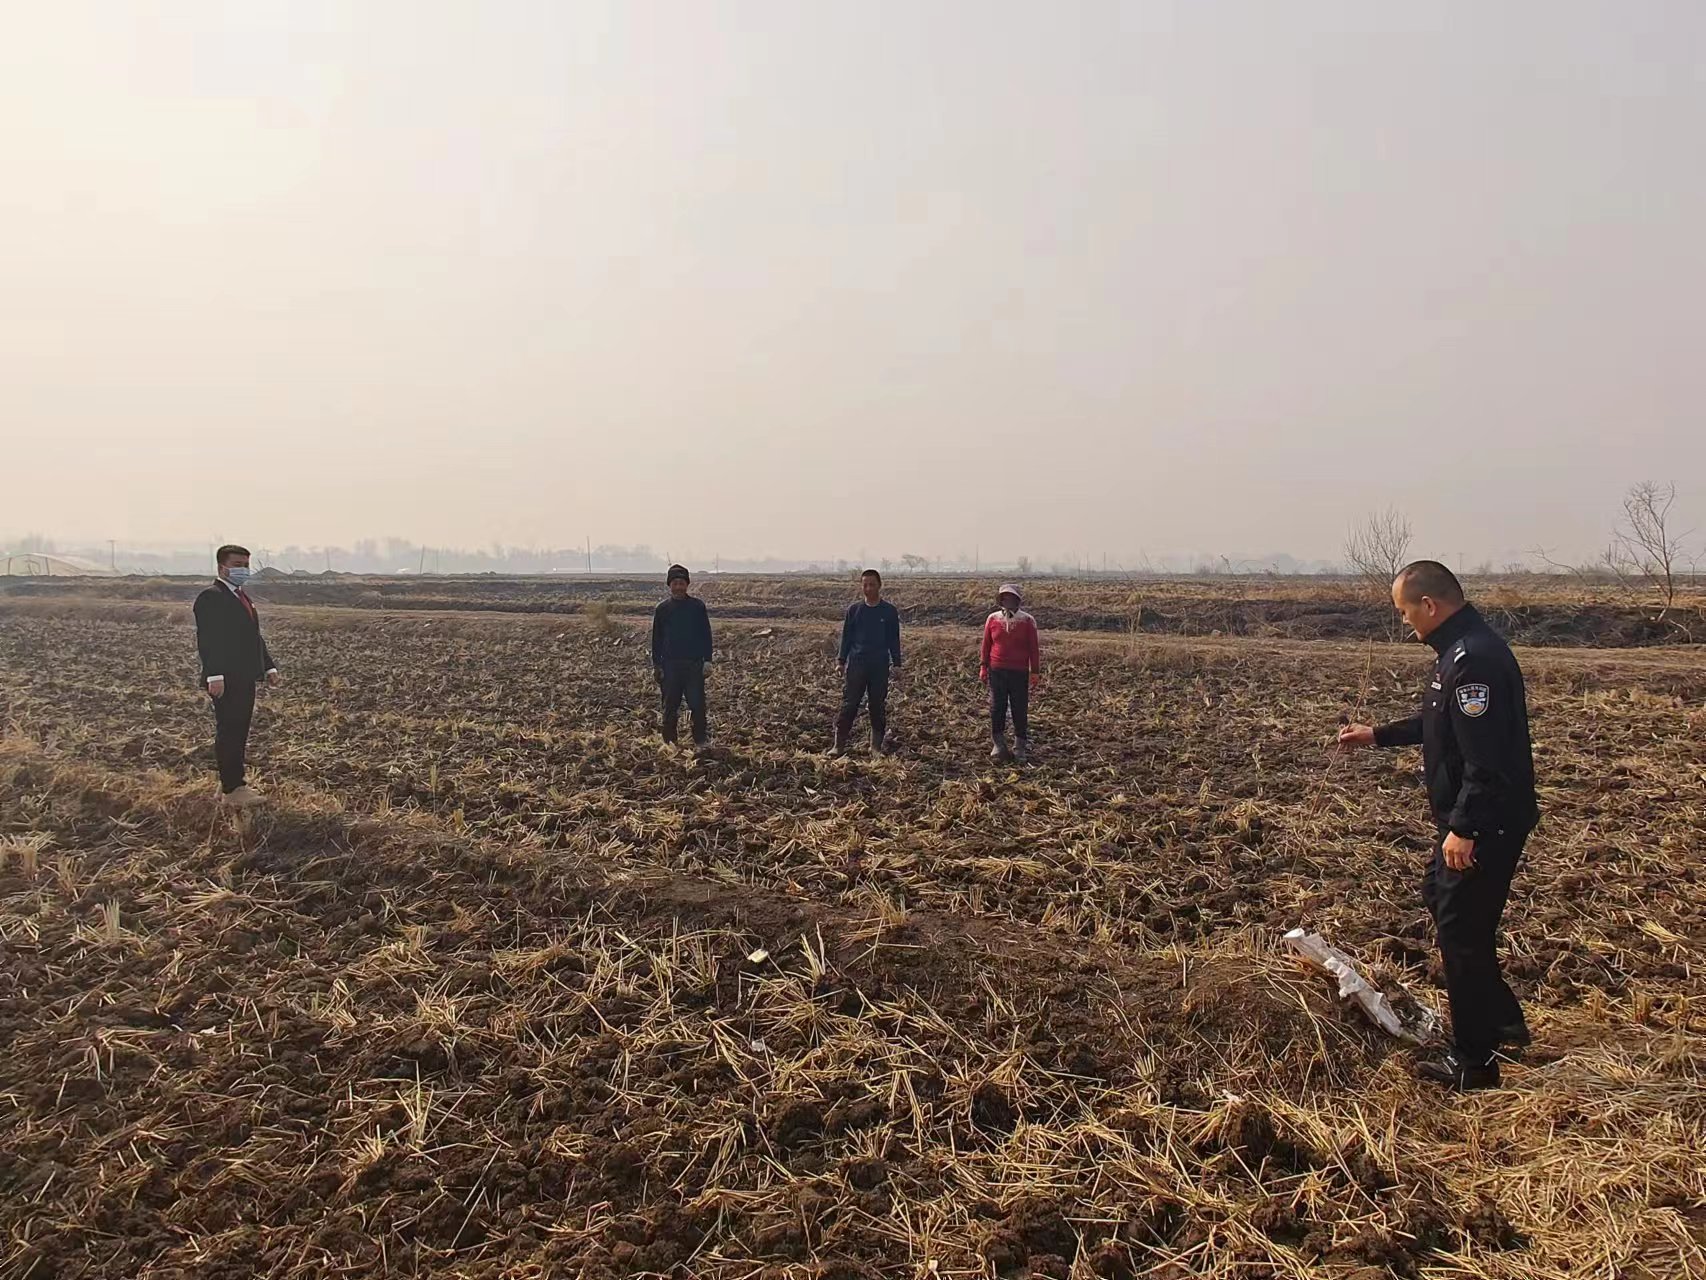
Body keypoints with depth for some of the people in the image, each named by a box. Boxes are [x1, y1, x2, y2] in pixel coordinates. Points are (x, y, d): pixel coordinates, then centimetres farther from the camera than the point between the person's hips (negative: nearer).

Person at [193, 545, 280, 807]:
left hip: (246, 678, 10)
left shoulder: (243, 598, 20)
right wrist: (215, 676, -26)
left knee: (239, 733, 14)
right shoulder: (211, 598, -10)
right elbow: (206, 640, -18)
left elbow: (254, 637, 24)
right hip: (225, 681, -10)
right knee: (229, 733, -6)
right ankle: (233, 790, -4)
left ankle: (230, 784, 23)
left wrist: (269, 667, 17)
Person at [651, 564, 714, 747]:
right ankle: (669, 743, 17)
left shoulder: (697, 606, 1)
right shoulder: (663, 609, 4)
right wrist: (656, 665, 4)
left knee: (697, 704, -1)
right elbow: (656, 639, 8)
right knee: (670, 706, 7)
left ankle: (701, 741, 10)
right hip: (670, 664, 1)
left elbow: (706, 634, 5)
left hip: (694, 664, -1)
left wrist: (707, 660, 0)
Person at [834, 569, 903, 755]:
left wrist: (897, 664, 3)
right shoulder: (854, 609, 2)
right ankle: (839, 745, 0)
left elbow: (894, 640, 6)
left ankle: (877, 745, 16)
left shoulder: (889, 611, 1)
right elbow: (846, 636, 7)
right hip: (856, 663, 0)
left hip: (880, 666, 0)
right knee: (849, 704, -3)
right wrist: (842, 661, 5)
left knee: (878, 706, 6)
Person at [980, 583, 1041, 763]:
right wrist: (983, 667, 6)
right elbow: (986, 645, 9)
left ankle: (1020, 747, 12)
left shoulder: (1028, 621, 0)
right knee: (996, 709, 3)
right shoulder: (993, 619, 4)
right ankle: (998, 745, 13)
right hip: (997, 672, 1)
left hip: (1020, 672, -1)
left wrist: (1035, 672, 0)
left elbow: (1034, 648, 2)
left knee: (1020, 710, 2)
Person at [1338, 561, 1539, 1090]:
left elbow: (1486, 758, -29)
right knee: (1440, 896, 23)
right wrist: (1377, 736, 27)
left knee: (1461, 929, -2)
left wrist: (1464, 829, -26)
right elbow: (1444, 725, 24)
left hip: (1486, 823, -11)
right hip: (1469, 817, 11)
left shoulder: (1473, 659, -25)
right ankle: (1502, 1020, 35)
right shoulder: (1461, 650, 10)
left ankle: (1476, 1062, 11)